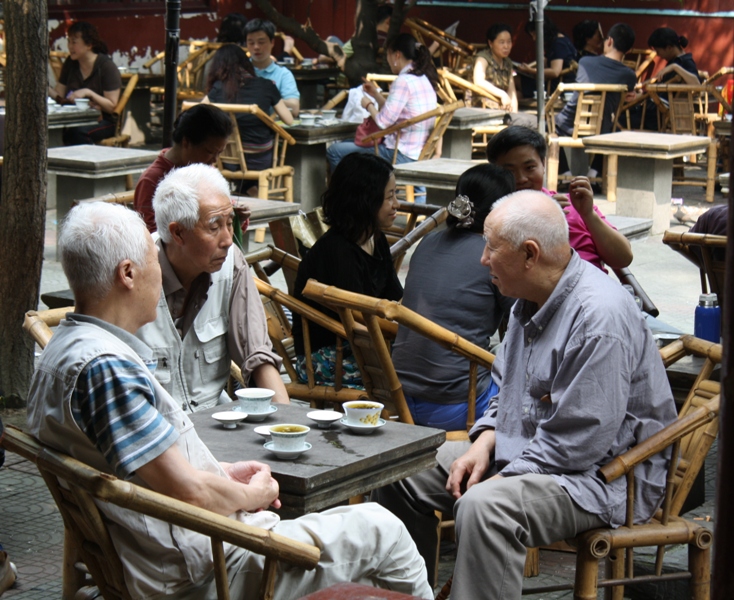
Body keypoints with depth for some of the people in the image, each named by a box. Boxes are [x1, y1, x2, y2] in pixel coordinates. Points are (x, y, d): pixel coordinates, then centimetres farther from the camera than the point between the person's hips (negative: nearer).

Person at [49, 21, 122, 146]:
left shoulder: (107, 66, -6)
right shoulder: (70, 63, 11)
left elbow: (111, 106, -9)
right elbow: (59, 96, 9)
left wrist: (88, 93, -20)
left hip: (103, 121, -4)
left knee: (79, 132, -39)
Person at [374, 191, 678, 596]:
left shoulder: (600, 316, -24)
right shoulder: (532, 300, 8)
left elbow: (578, 443, -25)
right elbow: (507, 389, 20)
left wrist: (502, 479, -19)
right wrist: (485, 442, 1)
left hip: (599, 474, -10)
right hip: (524, 452, 10)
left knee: (485, 506, -37)